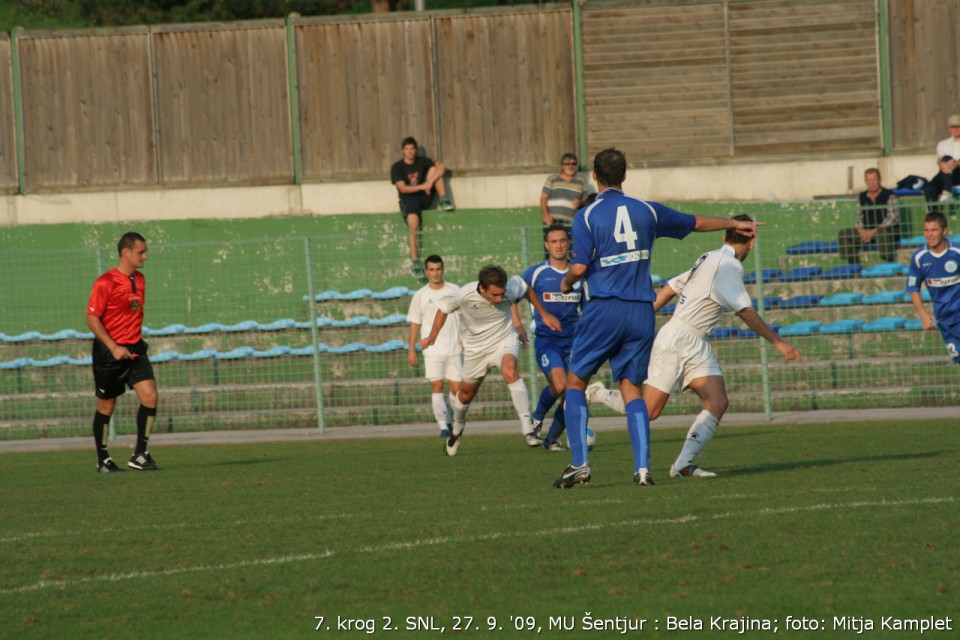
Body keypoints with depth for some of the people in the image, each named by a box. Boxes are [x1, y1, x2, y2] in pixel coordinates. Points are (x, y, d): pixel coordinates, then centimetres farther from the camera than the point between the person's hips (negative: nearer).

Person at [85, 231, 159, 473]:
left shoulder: (139, 280, 9)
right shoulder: (105, 283, -13)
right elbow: (92, 318, -14)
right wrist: (114, 348, -21)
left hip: (135, 350, 6)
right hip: (109, 352, -6)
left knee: (150, 396, -11)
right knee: (106, 406, 4)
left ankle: (140, 455, -3)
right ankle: (103, 460, 18)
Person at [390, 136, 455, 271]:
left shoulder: (422, 161, 11)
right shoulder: (397, 167, 1)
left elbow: (441, 165, -4)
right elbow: (403, 188, -11)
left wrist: (430, 182, -21)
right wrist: (422, 187, -23)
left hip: (425, 198, 4)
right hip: (409, 198, -4)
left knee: (435, 169, -12)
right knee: (413, 224, -32)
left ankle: (444, 200, -21)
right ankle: (414, 260, -31)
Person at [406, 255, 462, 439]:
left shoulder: (454, 291, 6)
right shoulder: (420, 296, 5)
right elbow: (415, 324, 8)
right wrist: (411, 349, 4)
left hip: (454, 348, 1)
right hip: (432, 349, -1)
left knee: (456, 388, 0)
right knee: (437, 387, -12)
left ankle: (451, 422, 21)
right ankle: (443, 426, -13)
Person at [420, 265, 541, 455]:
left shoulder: (512, 288, -25)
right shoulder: (465, 295, -28)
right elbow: (444, 307, -5)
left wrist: (518, 324, 5)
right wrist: (432, 337, 8)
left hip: (505, 340, -1)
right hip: (476, 348, 1)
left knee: (510, 372, -32)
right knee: (466, 394, 15)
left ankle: (527, 429, -35)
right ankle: (457, 428, 49)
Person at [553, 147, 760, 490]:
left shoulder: (587, 216, -5)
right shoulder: (646, 211, 8)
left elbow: (579, 267, -12)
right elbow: (697, 222, 21)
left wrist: (566, 283, 12)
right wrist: (736, 224, 38)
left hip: (603, 309, -4)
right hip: (641, 313, 4)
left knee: (575, 381, 8)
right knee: (631, 388, 9)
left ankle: (580, 464, -3)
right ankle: (642, 467, -5)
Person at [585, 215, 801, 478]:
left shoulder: (709, 260, 14)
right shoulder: (729, 265, -14)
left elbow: (670, 288, 19)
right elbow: (745, 312, -21)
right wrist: (778, 342, -19)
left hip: (697, 346, 9)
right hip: (676, 340, -9)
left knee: (718, 403, -9)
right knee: (648, 411, -4)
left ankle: (684, 465, -12)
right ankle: (599, 394, 19)